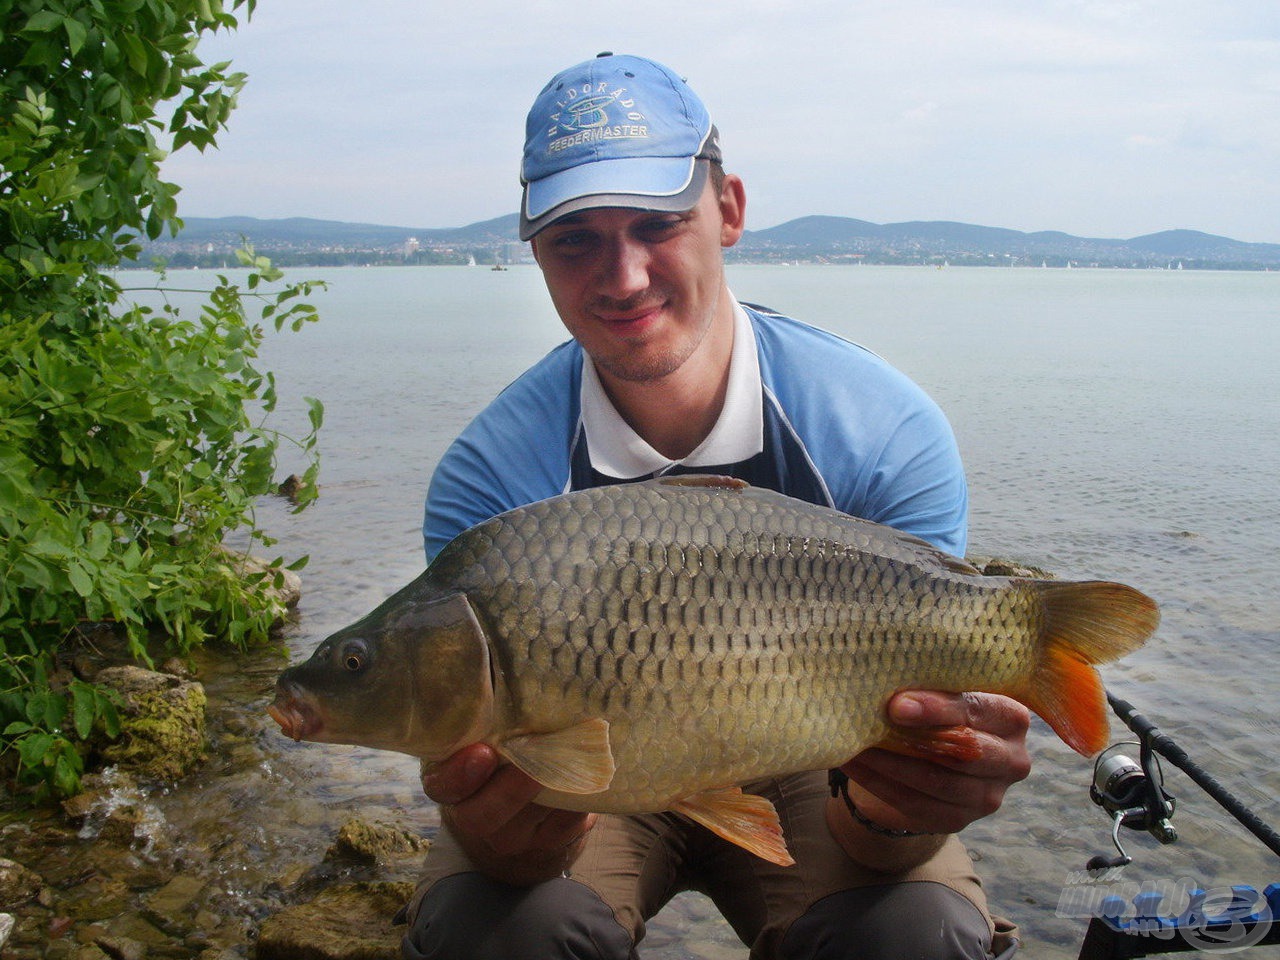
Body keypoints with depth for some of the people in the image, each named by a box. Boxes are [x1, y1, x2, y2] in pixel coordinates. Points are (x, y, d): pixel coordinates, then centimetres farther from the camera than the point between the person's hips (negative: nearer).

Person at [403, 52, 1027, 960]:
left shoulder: (889, 435, -22)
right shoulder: (491, 476, -21)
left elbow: (914, 738, -24)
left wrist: (892, 815, -48)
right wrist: (496, 833, -49)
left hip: (798, 767, 1)